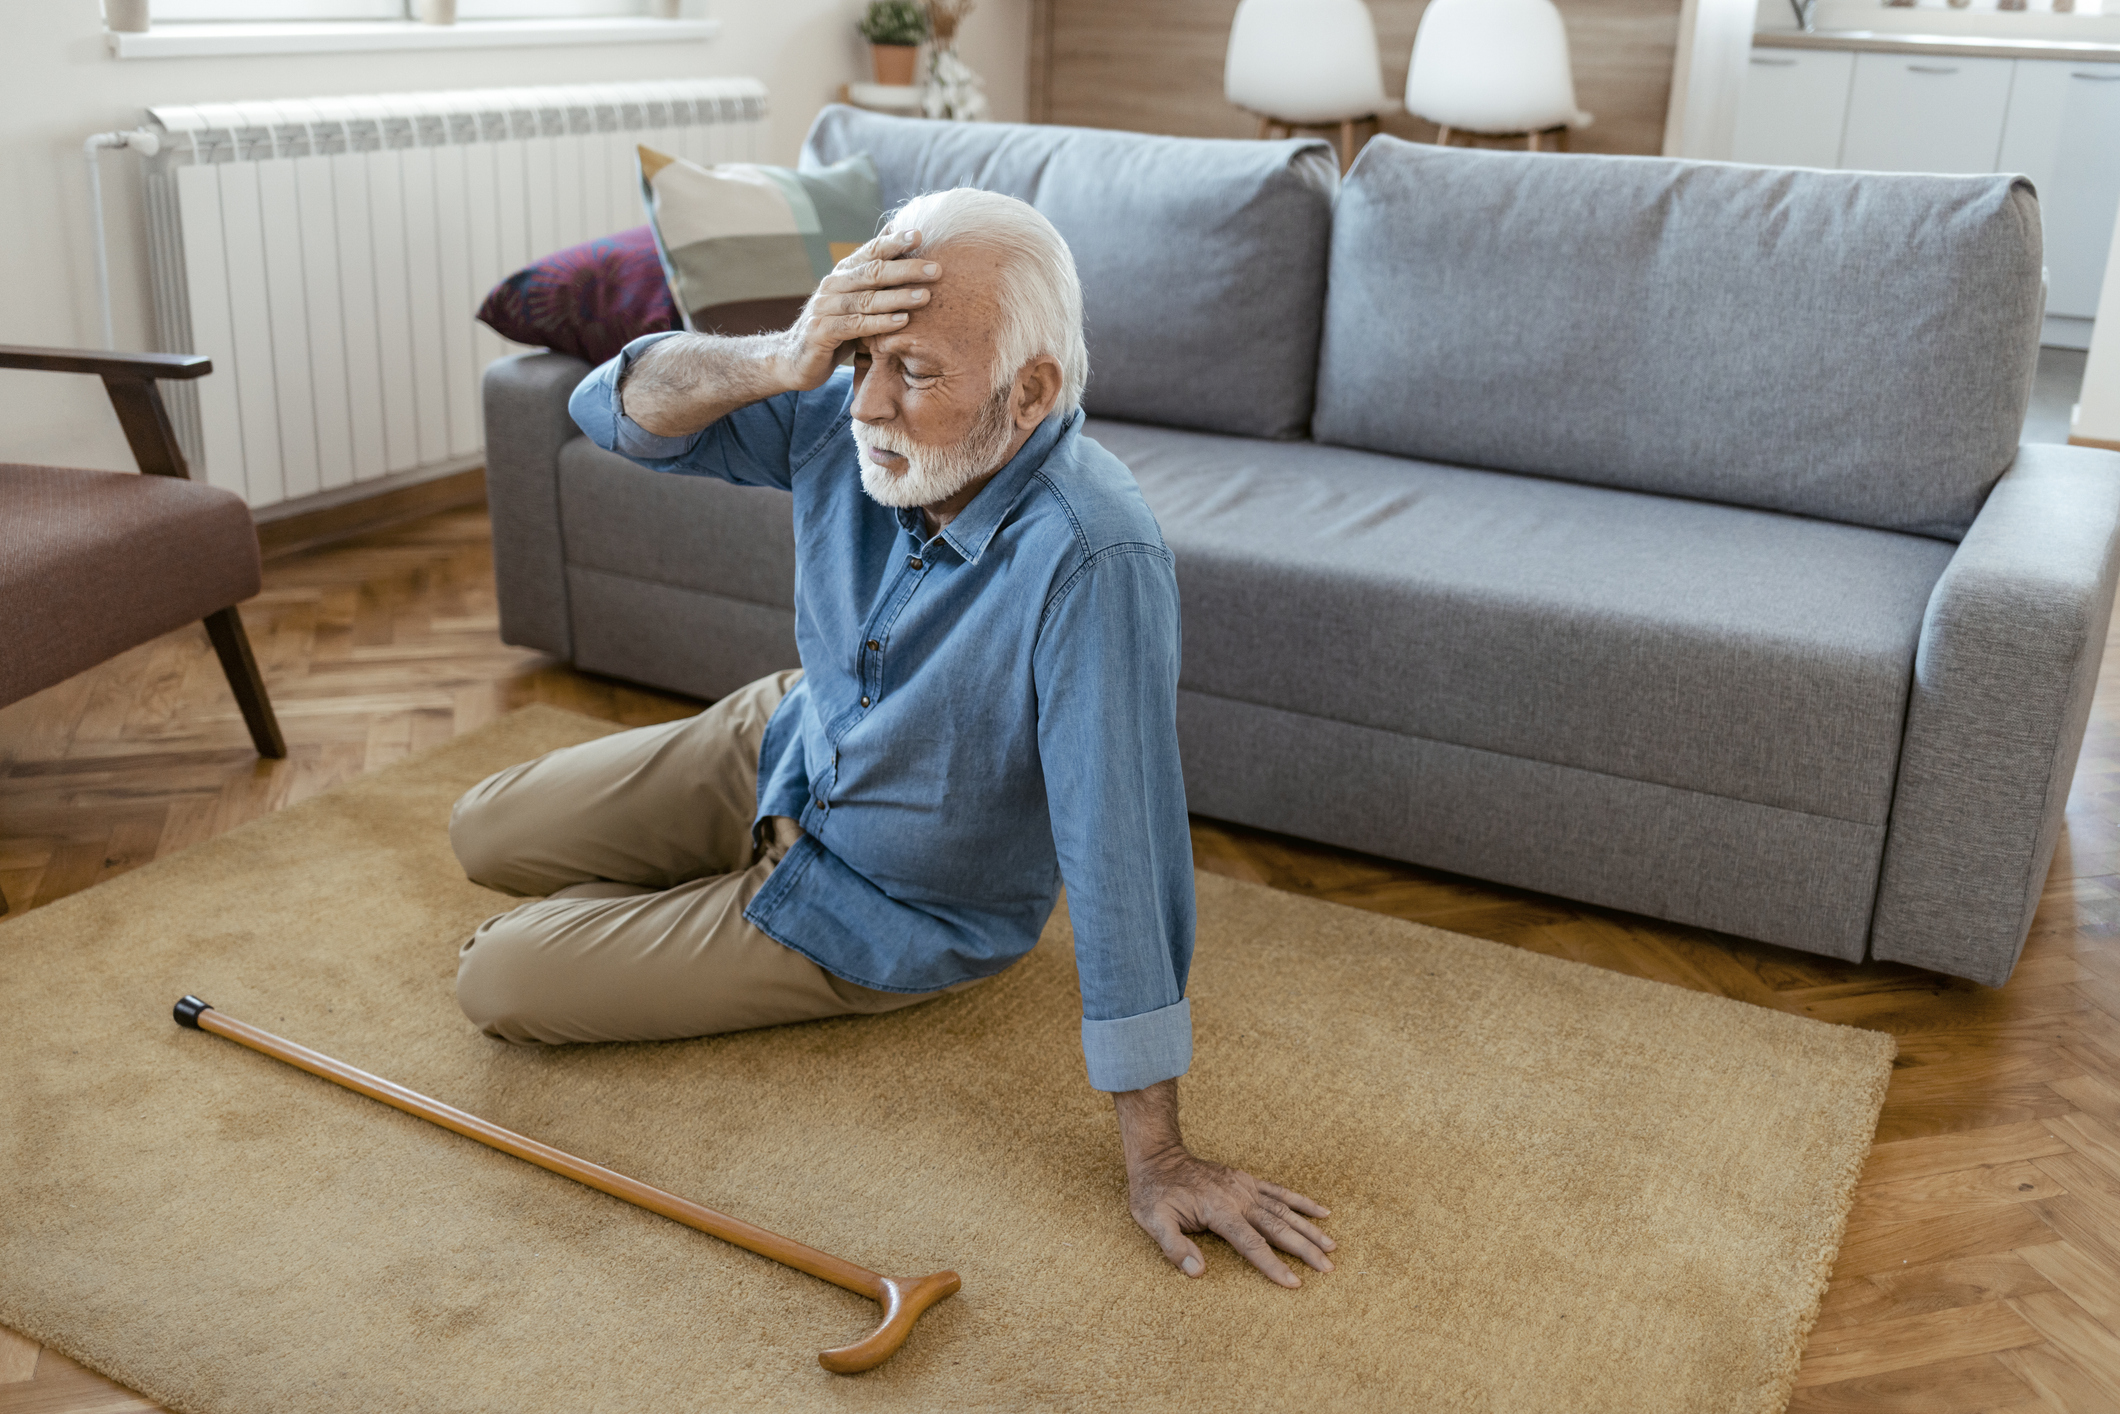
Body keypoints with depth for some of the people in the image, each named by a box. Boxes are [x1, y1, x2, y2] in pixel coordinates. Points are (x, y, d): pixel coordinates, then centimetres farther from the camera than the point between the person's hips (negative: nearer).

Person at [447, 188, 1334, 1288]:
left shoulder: (1090, 562, -41)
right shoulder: (845, 418, -21)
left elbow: (1123, 860, -39)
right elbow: (616, 409, -17)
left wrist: (1156, 1158, -34)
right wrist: (778, 361, -38)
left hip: (886, 913, -6)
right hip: (784, 743, 6)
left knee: (497, 986, -1)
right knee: (485, 835, 20)